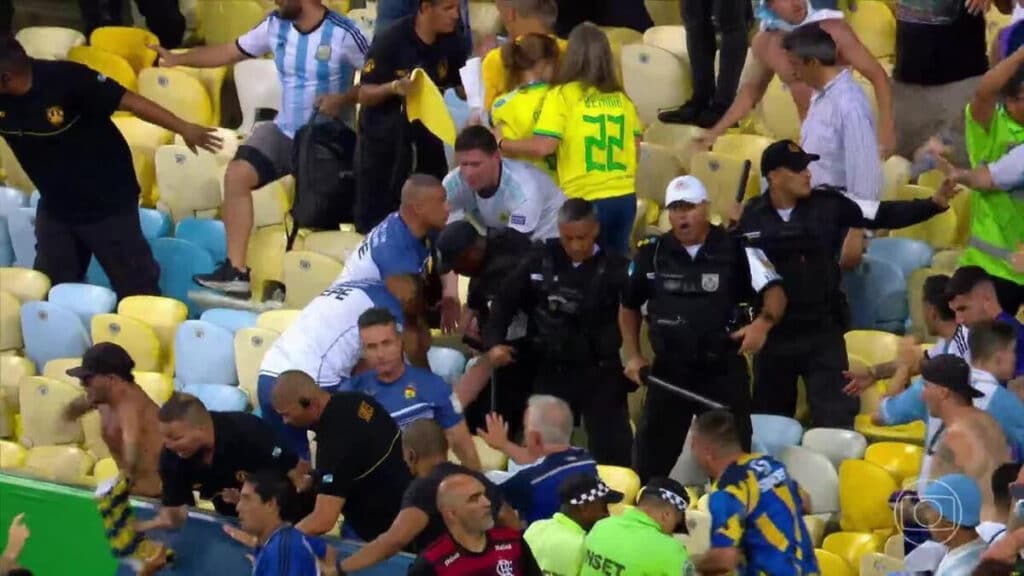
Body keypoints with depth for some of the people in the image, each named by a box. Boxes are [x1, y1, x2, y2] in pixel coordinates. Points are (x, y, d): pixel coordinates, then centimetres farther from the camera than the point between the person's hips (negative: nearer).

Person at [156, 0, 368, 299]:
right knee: (237, 174, -15)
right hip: (284, 131, 5)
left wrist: (345, 99, -28)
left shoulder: (343, 33, -17)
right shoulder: (275, 25, -1)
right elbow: (231, 51, 7)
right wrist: (178, 58, 2)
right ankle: (236, 270, -17)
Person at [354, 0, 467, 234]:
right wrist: (393, 87, -35)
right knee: (374, 217, -1)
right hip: (382, 138, -4)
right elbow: (364, 94, -15)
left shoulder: (451, 43, -4)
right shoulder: (390, 40, -19)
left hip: (425, 135, 4)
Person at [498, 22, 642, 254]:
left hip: (584, 199, -4)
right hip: (624, 197, 5)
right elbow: (636, 150, 11)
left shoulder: (563, 96, -8)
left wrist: (501, 143, -1)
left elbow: (543, 147, -15)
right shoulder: (621, 98, 7)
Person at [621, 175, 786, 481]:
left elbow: (775, 293, -11)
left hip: (725, 371, -2)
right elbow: (629, 306, 17)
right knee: (650, 458, 7)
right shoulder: (651, 254, 3)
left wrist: (764, 322, -32)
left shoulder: (737, 250, -6)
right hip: (669, 371, 2)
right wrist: (633, 356, 7)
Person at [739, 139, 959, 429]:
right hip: (774, 334, 1)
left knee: (835, 420, -3)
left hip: (824, 331, -1)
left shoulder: (827, 204, -5)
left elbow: (884, 215, -6)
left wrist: (934, 204, -15)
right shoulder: (752, 216, -5)